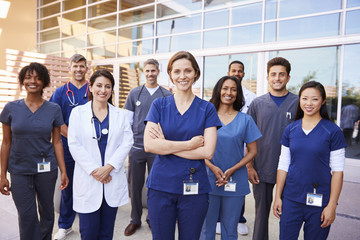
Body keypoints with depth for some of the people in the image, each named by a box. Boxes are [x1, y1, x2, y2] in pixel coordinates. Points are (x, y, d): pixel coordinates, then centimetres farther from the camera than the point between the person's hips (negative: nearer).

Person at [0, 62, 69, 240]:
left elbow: (56, 142, 1)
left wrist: (63, 171, -3)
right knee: (26, 216, 3)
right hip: (19, 170, 0)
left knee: (47, 211, 13)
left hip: (46, 169, 0)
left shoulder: (54, 109, -1)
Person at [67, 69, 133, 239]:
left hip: (113, 180, 2)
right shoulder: (78, 112, 3)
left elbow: (127, 142, -1)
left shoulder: (121, 115, 7)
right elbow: (74, 144, -4)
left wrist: (109, 167, -12)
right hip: (87, 180, -1)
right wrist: (93, 170, -11)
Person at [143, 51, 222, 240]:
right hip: (160, 186, 1)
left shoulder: (207, 109, 0)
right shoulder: (159, 105, 2)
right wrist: (189, 144, -14)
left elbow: (207, 152, -10)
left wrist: (166, 145, -12)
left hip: (194, 188, 0)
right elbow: (149, 145, -10)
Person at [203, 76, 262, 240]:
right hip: (209, 180, 0)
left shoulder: (245, 120, 2)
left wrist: (232, 170, -10)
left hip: (235, 182, 0)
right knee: (206, 227, 11)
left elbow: (252, 151, 3)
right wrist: (212, 167, -12)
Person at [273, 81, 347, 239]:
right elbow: (283, 165, 6)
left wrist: (332, 206, -8)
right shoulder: (290, 130, 3)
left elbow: (337, 171, -6)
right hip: (291, 199, 3)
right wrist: (278, 197, 4)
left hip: (319, 201, -2)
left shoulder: (333, 131, -5)